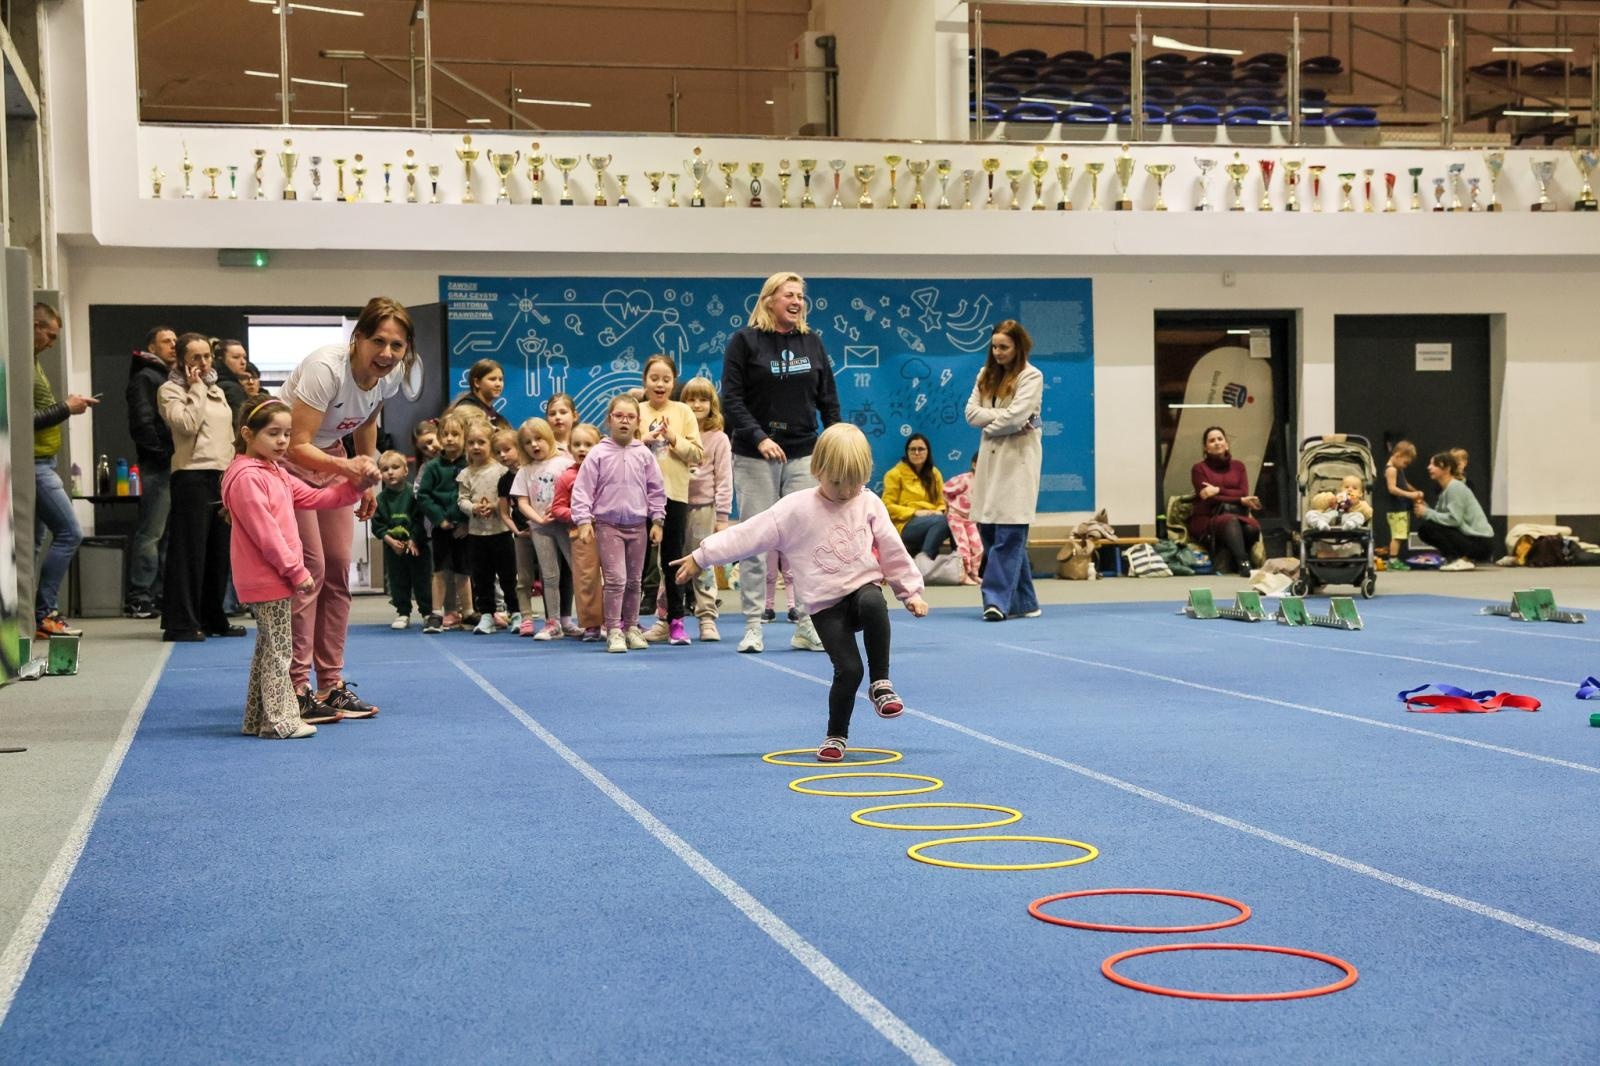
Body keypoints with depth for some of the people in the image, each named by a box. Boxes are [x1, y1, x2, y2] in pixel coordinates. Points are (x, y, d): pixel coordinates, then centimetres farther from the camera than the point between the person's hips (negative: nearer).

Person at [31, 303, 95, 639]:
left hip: (40, 463, 10)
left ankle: (28, 617, 12)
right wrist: (66, 408, -14)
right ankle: (45, 611, -6)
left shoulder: (32, 362, 16)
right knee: (69, 533, -9)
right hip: (35, 464, -10)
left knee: (33, 542, 10)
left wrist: (66, 405, 5)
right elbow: (25, 419, -21)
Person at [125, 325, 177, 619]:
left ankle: (161, 595, 14)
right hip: (157, 467, -9)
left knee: (169, 534, 10)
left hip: (176, 465, 9)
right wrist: (164, 452, -14)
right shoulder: (145, 378, -3)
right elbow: (142, 424, -13)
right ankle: (139, 599, -8)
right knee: (151, 533, -9)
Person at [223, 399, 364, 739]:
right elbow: (265, 534, -20)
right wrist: (297, 571, -18)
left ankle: (258, 719, 23)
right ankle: (279, 721, -1)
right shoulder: (245, 477, -16)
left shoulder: (276, 473, 16)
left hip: (276, 578, 10)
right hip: (266, 579, -10)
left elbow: (314, 498, 19)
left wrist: (353, 486, 5)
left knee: (268, 648, 15)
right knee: (278, 649, -6)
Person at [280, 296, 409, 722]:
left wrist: (367, 481, 11)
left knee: (338, 568, 4)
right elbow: (298, 446, -33)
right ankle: (297, 688, -10)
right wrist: (349, 467, -47)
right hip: (285, 460, -7)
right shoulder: (327, 368, -32)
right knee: (309, 567, -13)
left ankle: (331, 684, 11)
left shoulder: (391, 375, -10)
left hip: (331, 458, 7)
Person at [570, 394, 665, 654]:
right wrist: (584, 521, -10)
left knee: (633, 581, 11)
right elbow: (583, 489, -5)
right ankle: (613, 631, -6)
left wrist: (657, 521, 5)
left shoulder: (644, 455, 2)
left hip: (637, 526, 3)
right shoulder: (598, 454, -5)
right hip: (608, 525, -3)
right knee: (615, 579, -11)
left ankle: (631, 627, 22)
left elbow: (656, 489, 8)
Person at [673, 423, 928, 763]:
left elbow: (893, 551, 11)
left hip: (864, 587, 1)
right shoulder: (796, 509, -5)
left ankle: (880, 683, -18)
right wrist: (701, 557, -8)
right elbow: (748, 535, -6)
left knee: (873, 604, -36)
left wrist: (911, 591, 9)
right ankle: (837, 736, 10)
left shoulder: (870, 505, 4)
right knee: (848, 668, -15)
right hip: (826, 604, -1)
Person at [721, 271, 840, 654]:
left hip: (803, 456, 3)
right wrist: (759, 438, -19)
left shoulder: (812, 342, 8)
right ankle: (752, 627, 5)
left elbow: (828, 399, 12)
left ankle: (806, 627, 5)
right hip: (755, 457, -3)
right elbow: (731, 399, -8)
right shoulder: (745, 341, -3)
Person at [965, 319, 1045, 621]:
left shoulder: (1031, 376, -3)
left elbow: (1016, 416, -14)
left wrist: (990, 424, 0)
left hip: (1018, 459, -6)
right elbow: (971, 413, 4)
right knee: (987, 529, 5)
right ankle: (1023, 603, 13)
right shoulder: (986, 375, 15)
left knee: (1009, 533, -11)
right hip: (990, 458, 6)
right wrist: (1004, 418, -7)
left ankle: (998, 599, -12)